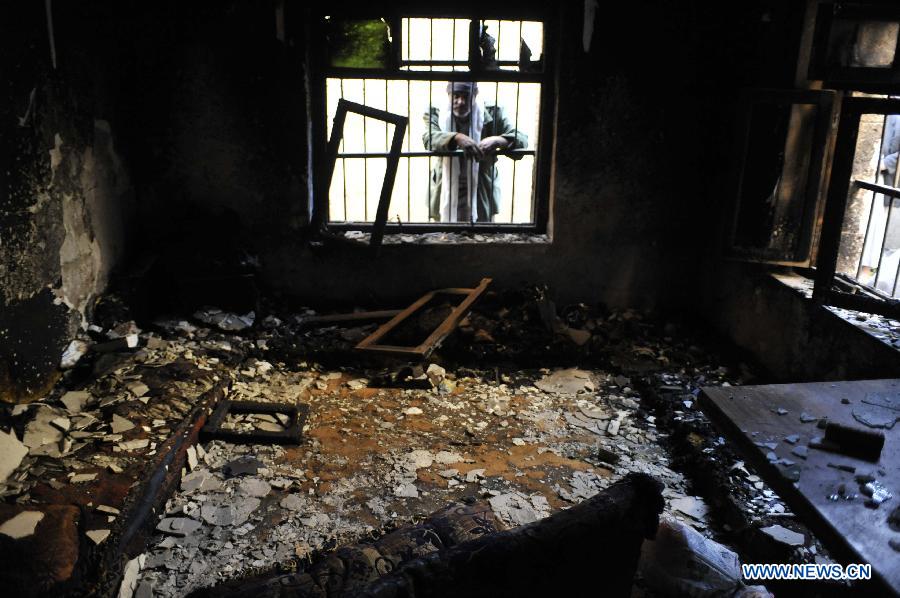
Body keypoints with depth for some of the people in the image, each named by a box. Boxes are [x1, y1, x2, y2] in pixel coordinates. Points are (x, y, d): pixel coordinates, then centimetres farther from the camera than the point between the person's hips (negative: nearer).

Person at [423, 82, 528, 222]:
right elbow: (429, 138, -26)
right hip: (447, 192, 0)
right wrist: (457, 138, -46)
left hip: (481, 194, 0)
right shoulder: (436, 115, -6)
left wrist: (497, 140, -39)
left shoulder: (491, 116, -8)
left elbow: (522, 139, -17)